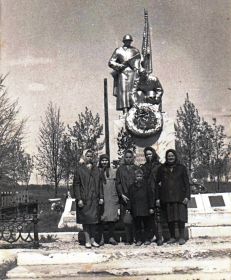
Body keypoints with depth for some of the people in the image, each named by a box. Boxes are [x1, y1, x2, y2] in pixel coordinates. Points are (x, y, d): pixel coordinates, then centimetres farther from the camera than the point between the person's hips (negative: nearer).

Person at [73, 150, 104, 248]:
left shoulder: (96, 169, 12)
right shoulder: (79, 169, 0)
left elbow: (100, 184, 12)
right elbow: (76, 185, -4)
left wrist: (101, 197, 4)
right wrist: (79, 199, -11)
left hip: (94, 199, 4)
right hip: (84, 199, -3)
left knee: (94, 219, 5)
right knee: (86, 219, 1)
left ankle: (93, 239, 14)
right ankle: (87, 240, 9)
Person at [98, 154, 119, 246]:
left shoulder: (113, 172, 11)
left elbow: (117, 184, 11)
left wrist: (117, 197, 4)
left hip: (111, 198, 2)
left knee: (112, 217, 2)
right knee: (101, 218, -2)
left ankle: (111, 237, 11)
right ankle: (101, 238, 6)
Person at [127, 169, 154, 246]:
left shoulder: (146, 185, 5)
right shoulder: (132, 186, 9)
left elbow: (150, 197, 4)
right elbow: (130, 198, 10)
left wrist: (151, 207, -1)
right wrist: (129, 209, 4)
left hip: (145, 209, -1)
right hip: (135, 210, 1)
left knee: (146, 224, 5)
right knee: (137, 225, 4)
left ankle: (147, 239, 14)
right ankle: (138, 240, 12)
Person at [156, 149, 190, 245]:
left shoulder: (181, 168, 6)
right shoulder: (162, 169, 9)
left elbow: (186, 182, 4)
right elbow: (158, 184, 8)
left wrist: (187, 196, -6)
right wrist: (158, 197, 2)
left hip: (179, 197, -2)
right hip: (166, 198, 2)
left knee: (180, 217, -6)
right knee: (170, 218, 5)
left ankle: (182, 237, 4)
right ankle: (172, 237, 15)